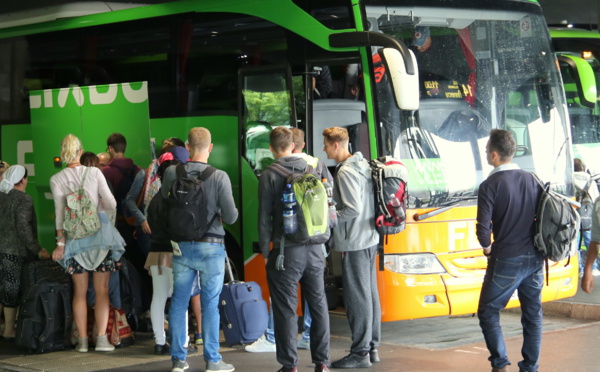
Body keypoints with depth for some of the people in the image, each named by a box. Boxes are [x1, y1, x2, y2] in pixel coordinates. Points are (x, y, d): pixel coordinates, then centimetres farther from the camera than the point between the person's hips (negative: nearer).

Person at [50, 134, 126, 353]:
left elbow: (60, 211, -5)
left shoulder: (56, 179, 0)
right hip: (100, 231, -1)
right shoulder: (94, 173, -1)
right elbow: (111, 204, -2)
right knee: (102, 290, 3)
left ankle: (82, 340, 6)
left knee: (80, 291, 8)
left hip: (74, 235, 1)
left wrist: (60, 240, -3)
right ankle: (102, 338, -3)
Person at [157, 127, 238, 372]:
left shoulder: (172, 173, -5)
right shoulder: (219, 177, -13)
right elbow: (230, 217, -12)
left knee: (178, 302, 11)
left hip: (181, 247, 3)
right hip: (211, 247, -3)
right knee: (210, 304, 4)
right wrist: (225, 212, 11)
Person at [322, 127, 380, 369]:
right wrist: (334, 210, 16)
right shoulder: (363, 165, 11)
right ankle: (372, 347, 21)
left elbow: (353, 209, -23)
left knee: (357, 297, -5)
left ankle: (360, 353, -1)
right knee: (370, 293, 14)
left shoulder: (346, 172, -17)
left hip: (354, 243, -10)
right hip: (370, 239, 10)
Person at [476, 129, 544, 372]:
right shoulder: (532, 180, 5)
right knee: (533, 314, 12)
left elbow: (483, 227, -16)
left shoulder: (491, 185, -12)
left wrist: (487, 247, 3)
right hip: (535, 259, 6)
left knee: (488, 312, 6)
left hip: (506, 261, -5)